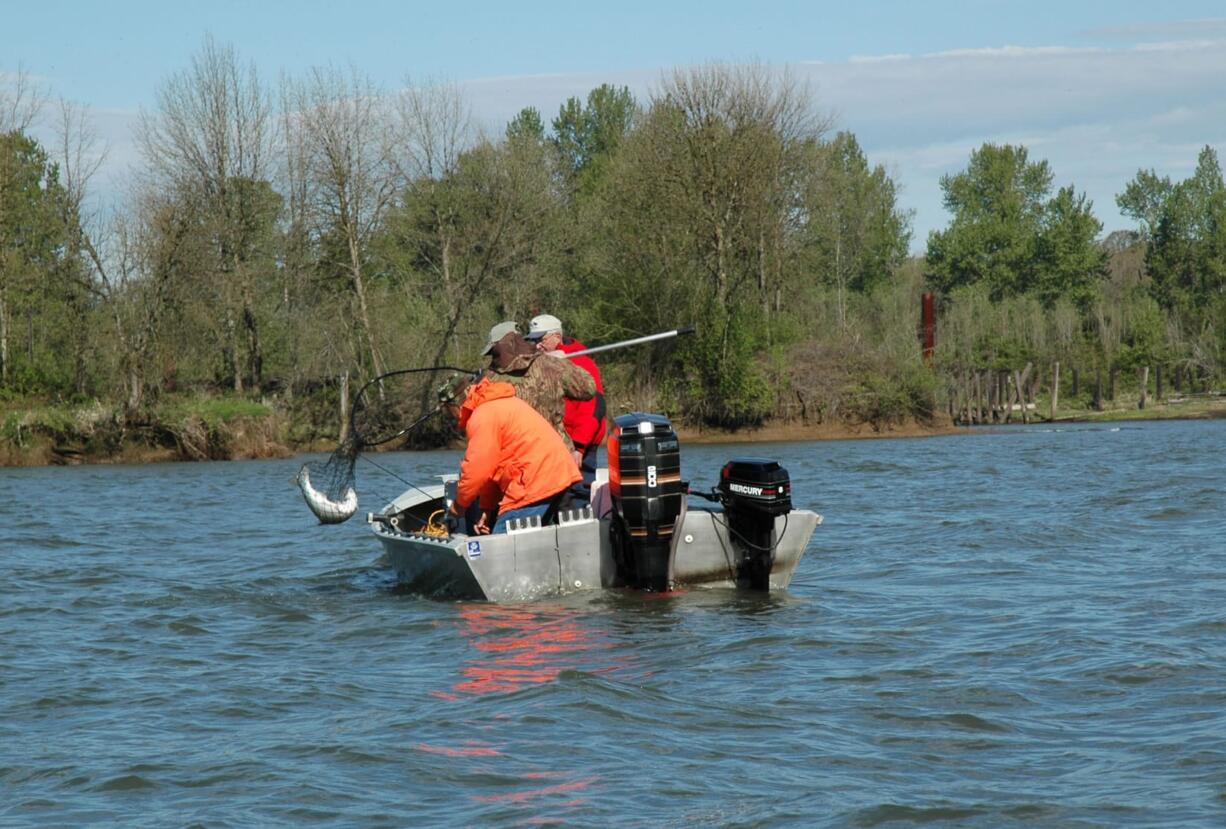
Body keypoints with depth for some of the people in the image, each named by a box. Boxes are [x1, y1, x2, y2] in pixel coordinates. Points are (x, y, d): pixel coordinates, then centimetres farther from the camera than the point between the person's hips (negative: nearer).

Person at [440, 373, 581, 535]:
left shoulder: (482, 418, -9)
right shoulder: (497, 404, 23)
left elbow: (477, 471, -10)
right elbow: (493, 466, 23)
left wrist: (459, 503, 7)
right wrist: (487, 509, 20)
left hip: (536, 484, -10)